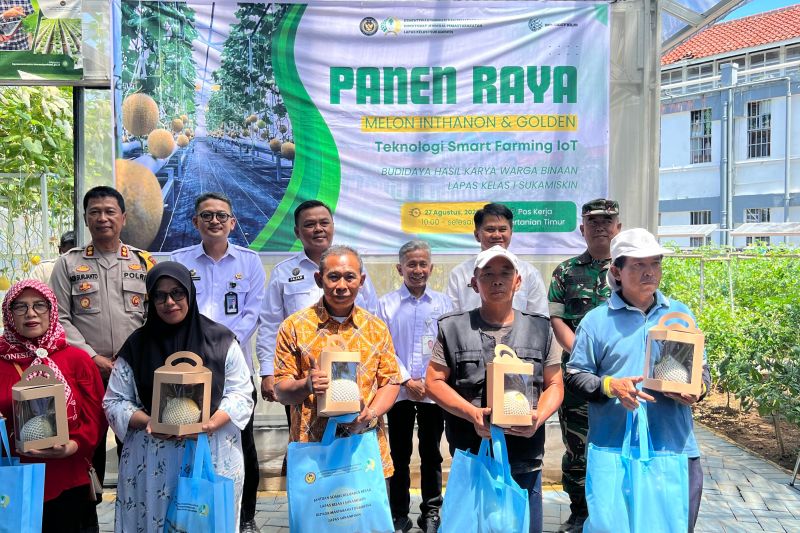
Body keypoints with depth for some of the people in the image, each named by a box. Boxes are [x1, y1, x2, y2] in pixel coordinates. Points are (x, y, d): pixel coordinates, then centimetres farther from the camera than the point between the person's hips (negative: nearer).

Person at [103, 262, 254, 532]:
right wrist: (146, 422, -13)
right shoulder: (136, 345, 4)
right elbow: (114, 401, 5)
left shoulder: (221, 340, 0)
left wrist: (212, 423, -16)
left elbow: (241, 394, 1)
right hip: (151, 463, 1)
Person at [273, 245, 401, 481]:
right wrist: (307, 386, -21)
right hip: (311, 450, -2)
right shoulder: (294, 326, 0)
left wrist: (371, 415, -9)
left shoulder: (376, 328, 9)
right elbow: (281, 391, 0)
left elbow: (390, 382, 9)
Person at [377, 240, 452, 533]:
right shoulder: (386, 303, -2)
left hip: (434, 391, 1)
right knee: (400, 454, 10)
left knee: (431, 454, 10)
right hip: (399, 390, -1)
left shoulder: (443, 302, 2)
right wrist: (407, 381, -10)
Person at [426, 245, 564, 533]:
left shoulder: (539, 328, 8)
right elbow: (434, 381, 1)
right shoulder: (454, 327, 3)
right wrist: (471, 413, -14)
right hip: (470, 456, -1)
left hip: (526, 460, 1)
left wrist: (539, 417, -11)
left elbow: (554, 385, 9)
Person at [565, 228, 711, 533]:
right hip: (615, 451, -2)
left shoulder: (681, 314, 11)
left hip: (677, 449, 3)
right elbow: (575, 376, 1)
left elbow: (701, 369, 16)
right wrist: (611, 386, -18)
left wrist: (697, 389, -7)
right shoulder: (596, 320, 0)